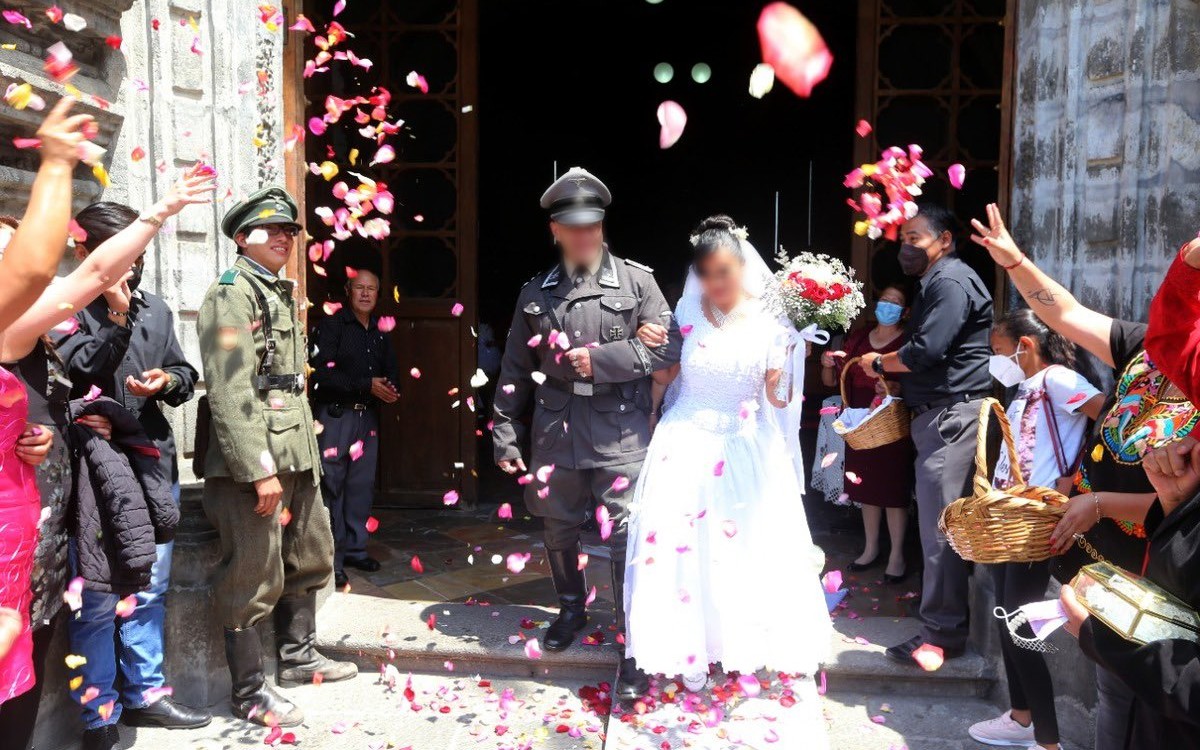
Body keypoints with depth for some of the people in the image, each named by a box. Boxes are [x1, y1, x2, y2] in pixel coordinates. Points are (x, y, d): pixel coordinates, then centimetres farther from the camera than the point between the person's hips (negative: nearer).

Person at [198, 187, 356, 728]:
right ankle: (249, 693, 13)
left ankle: (298, 657, 36)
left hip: (296, 455, 9)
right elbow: (230, 391, -18)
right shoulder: (231, 293, -9)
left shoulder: (283, 294, 18)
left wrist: (306, 453, 16)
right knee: (253, 576, -1)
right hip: (251, 461, -9)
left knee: (310, 558, 19)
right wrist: (260, 469, -22)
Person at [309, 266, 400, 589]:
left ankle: (355, 548, 20)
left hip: (368, 416, 6)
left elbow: (392, 369, 21)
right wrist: (367, 385, -18)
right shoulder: (331, 325, -5)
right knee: (332, 487, -4)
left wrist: (390, 388, -3)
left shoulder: (380, 332, 14)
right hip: (335, 414, -6)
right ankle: (331, 560, 2)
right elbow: (322, 372, -14)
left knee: (362, 485, 9)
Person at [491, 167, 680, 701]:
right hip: (555, 436, 4)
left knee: (627, 540, -5)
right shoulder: (536, 294, 10)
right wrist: (505, 434, 11)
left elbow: (669, 347, -6)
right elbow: (515, 371, 13)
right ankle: (572, 608, 43)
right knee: (558, 531, 17)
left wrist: (601, 360, -12)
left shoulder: (636, 281, 1)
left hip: (620, 437, -3)